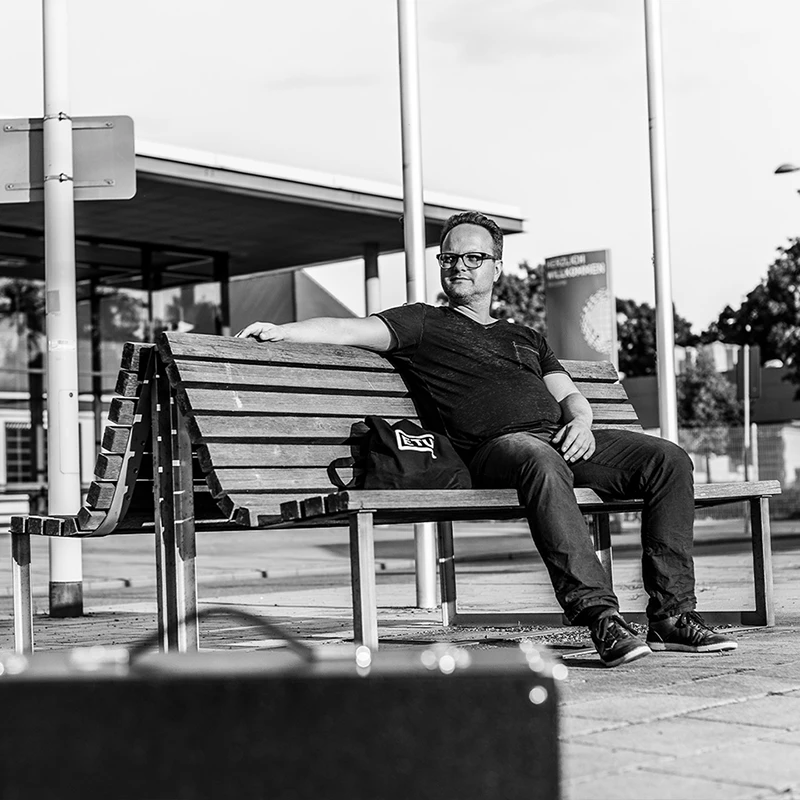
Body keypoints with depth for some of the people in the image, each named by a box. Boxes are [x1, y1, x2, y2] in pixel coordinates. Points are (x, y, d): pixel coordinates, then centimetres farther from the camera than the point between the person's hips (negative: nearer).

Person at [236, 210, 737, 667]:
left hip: (564, 437, 6)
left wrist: (581, 422, 2)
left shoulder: (526, 337, 34)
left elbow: (569, 394, 25)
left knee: (668, 459, -14)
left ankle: (672, 615, -16)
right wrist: (280, 331, -10)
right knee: (541, 460, -40)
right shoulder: (424, 324, 19)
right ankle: (599, 615, -45)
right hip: (495, 445, -6)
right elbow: (350, 330, 5)